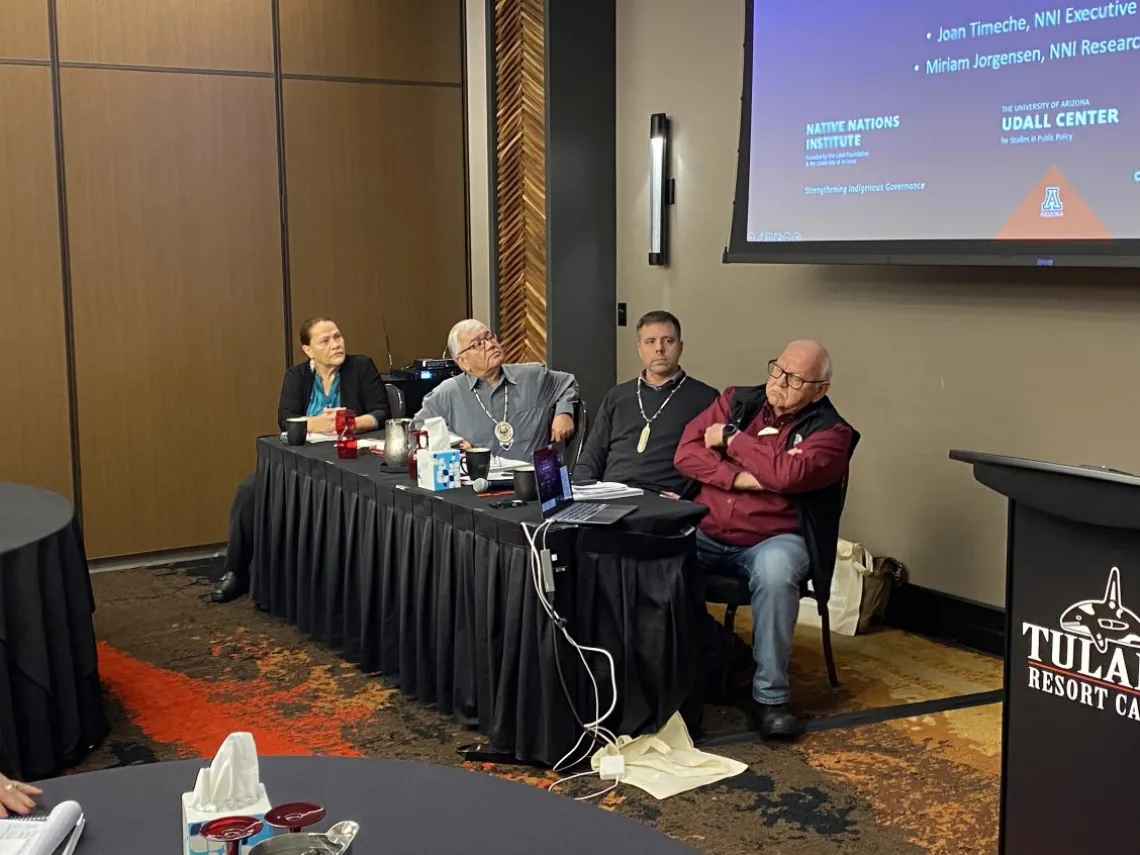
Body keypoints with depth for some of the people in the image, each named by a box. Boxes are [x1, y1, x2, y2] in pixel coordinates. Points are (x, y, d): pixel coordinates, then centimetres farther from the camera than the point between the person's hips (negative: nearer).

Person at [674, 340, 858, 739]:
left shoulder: (830, 432, -2)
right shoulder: (736, 401, 10)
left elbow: (788, 473, -22)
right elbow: (686, 452, 0)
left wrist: (730, 438, -9)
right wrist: (738, 478, -15)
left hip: (772, 540, -3)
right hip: (705, 533, 3)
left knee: (776, 571, -37)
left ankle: (769, 697, -22)